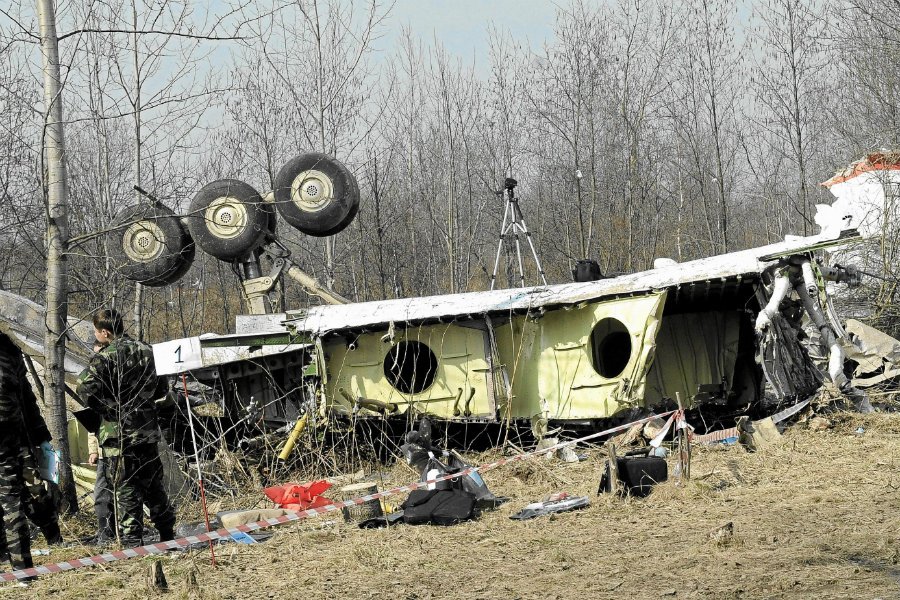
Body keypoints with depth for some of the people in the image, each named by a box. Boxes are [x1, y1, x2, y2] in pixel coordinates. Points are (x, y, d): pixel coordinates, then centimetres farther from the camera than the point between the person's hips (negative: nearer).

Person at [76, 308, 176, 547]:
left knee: (126, 490, -1)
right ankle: (168, 534, 29)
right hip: (147, 429, 6)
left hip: (118, 433, -6)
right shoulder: (146, 351, 7)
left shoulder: (105, 357, -14)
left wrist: (101, 407, -6)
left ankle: (132, 542, -1)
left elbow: (86, 389, -24)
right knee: (153, 484, 19)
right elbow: (160, 388, 15)